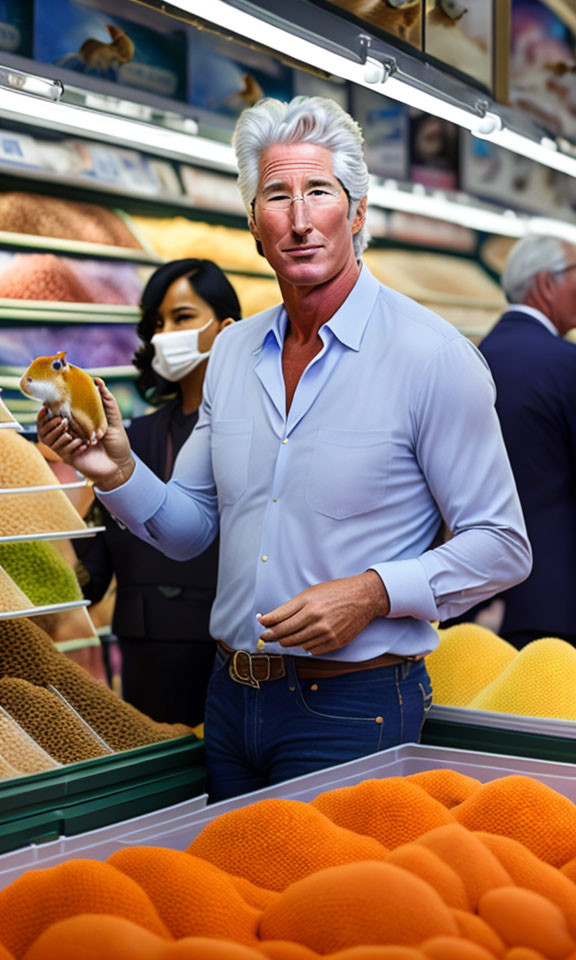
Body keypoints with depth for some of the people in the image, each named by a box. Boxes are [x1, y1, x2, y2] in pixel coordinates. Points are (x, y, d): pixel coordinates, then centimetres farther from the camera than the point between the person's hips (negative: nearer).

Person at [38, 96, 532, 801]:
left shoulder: (432, 356, -12)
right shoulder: (232, 353, 7)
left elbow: (501, 547, -10)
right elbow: (190, 529, 11)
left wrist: (373, 591, -22)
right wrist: (119, 472, -8)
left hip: (353, 708, -5)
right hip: (233, 698, 6)